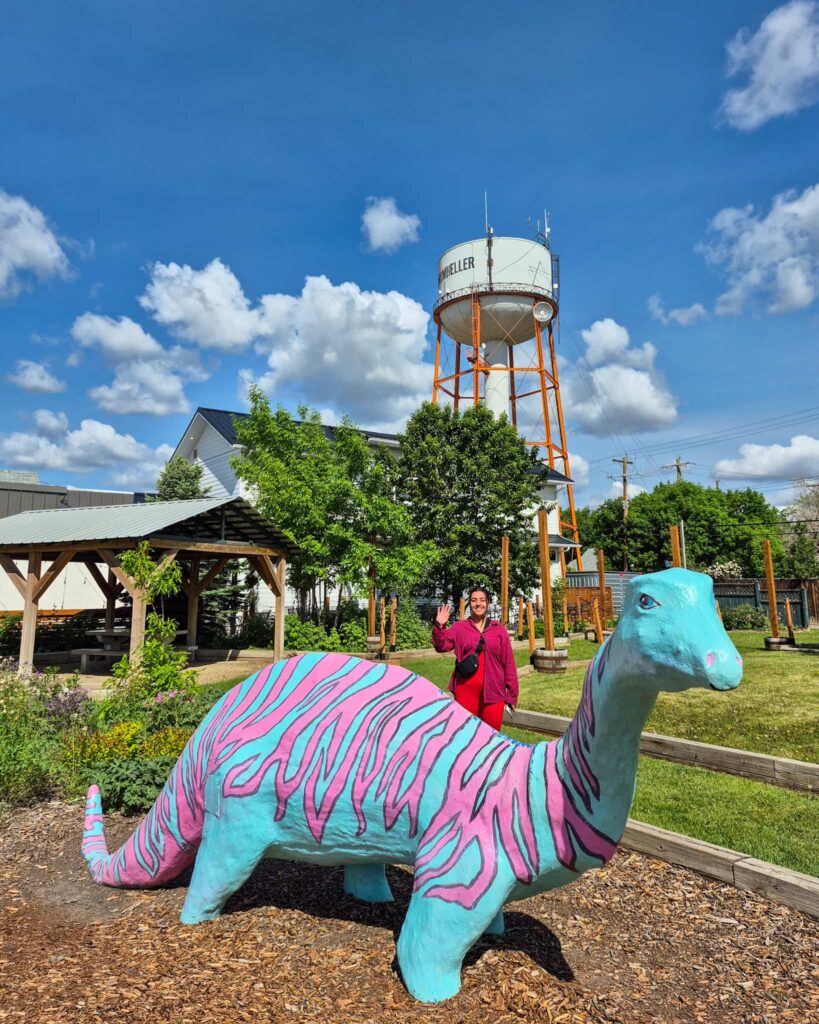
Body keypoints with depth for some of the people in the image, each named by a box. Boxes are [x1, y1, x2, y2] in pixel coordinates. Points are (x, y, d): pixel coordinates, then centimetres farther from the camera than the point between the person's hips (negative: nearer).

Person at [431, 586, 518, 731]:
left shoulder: (498, 629, 5)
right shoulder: (459, 627, 5)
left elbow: (508, 663, 5)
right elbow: (441, 646, -5)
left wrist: (511, 693, 3)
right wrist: (439, 626, -20)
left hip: (493, 691, 1)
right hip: (465, 691, -1)